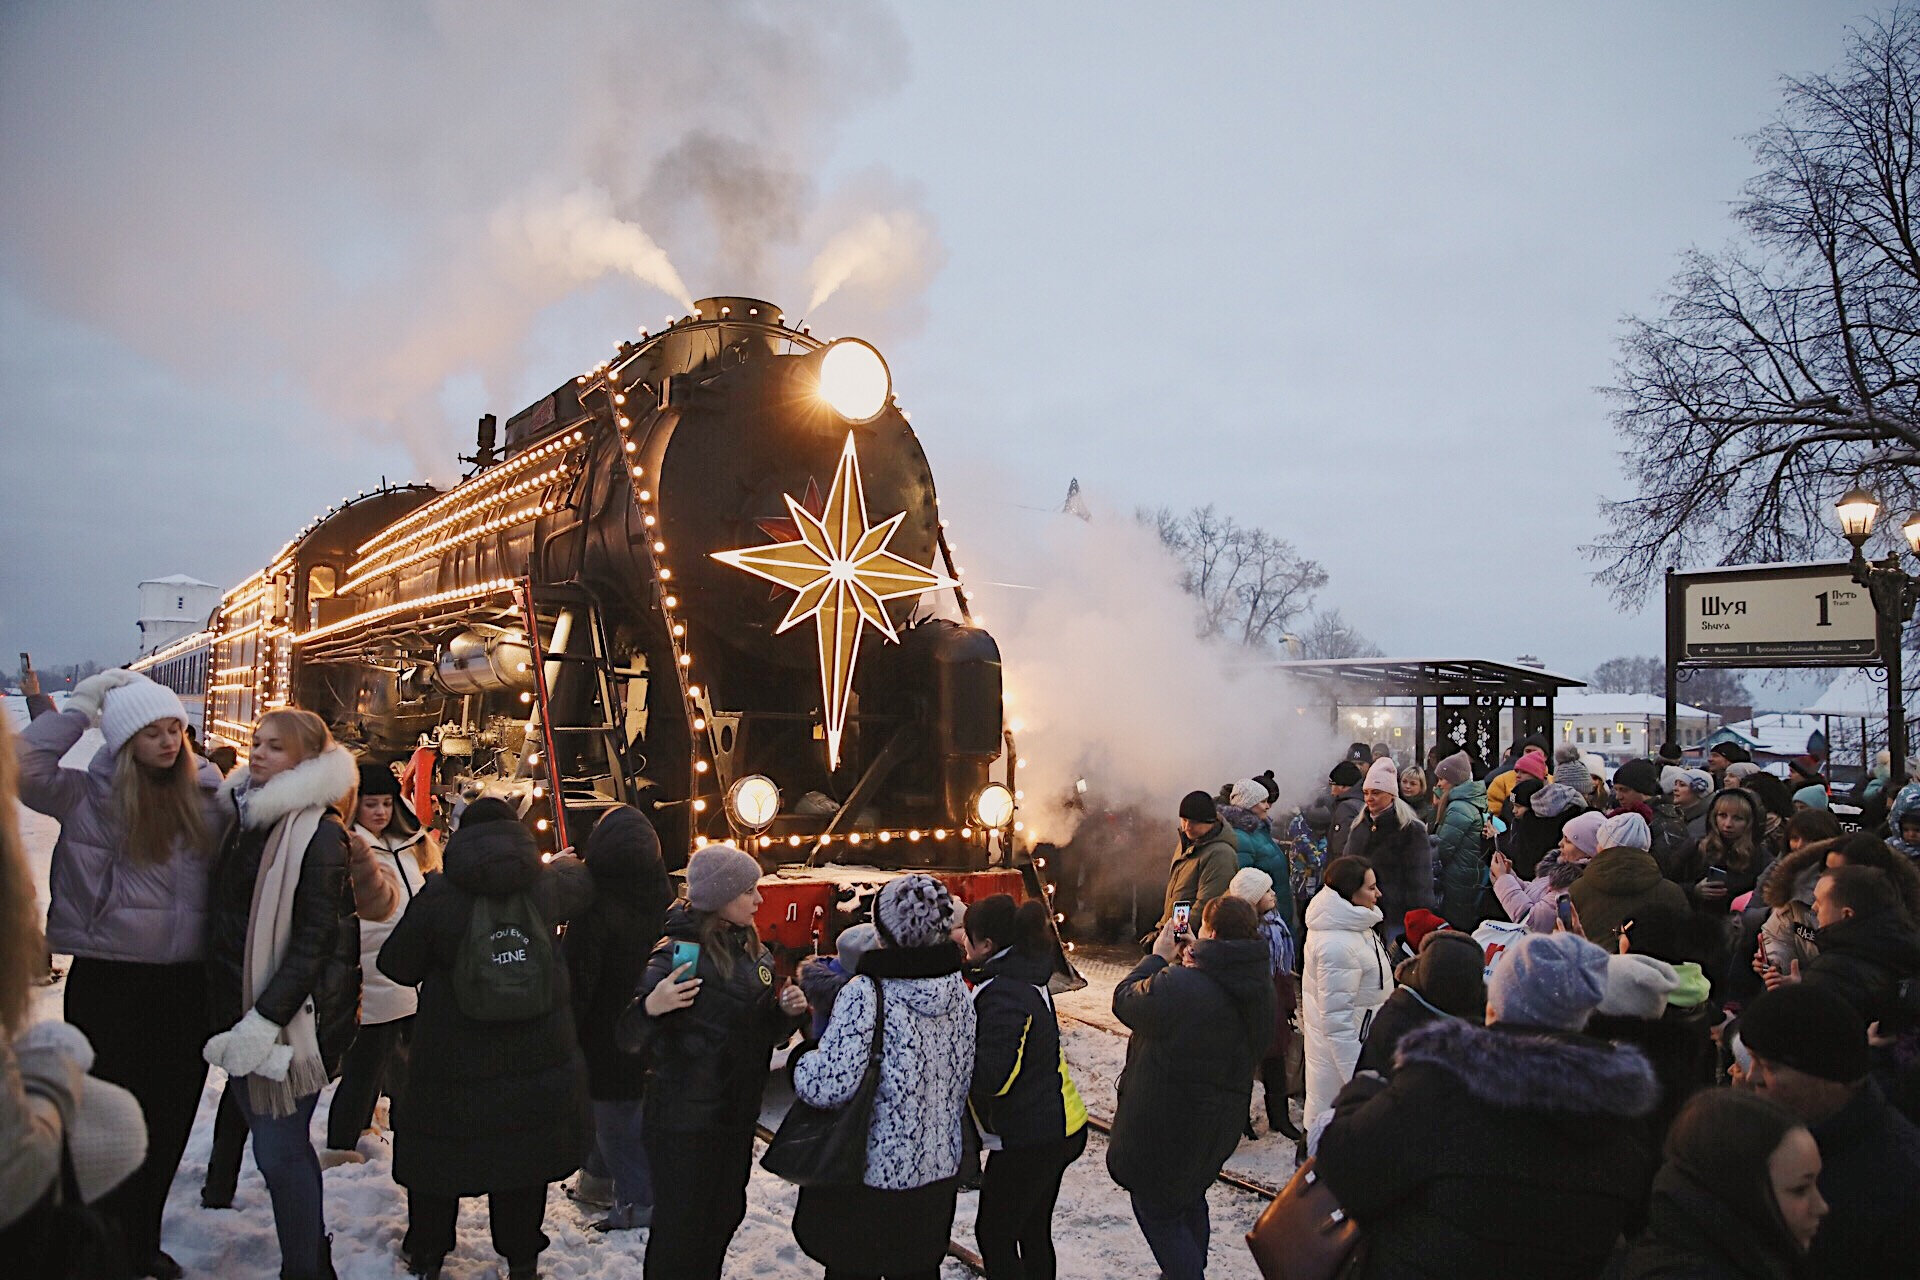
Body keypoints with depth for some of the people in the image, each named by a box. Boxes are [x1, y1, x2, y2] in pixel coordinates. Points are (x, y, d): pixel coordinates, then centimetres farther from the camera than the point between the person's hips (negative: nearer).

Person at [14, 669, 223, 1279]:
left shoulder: (206, 793, 3)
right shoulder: (89, 795, -4)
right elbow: (24, 766, -19)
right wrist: (82, 708, -11)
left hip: (186, 982, 3)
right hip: (109, 980, -3)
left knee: (170, 1115, 14)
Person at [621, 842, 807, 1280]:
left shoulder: (754, 950, 5)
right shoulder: (678, 952, -17)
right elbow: (629, 1039, -19)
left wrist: (787, 1010, -5)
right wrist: (650, 1007, -39)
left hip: (737, 1115, 7)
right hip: (684, 1120, -7)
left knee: (724, 1216, 19)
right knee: (681, 1228, 2)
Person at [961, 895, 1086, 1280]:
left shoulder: (1001, 993, -23)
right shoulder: (1026, 979, 7)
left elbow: (990, 1076, -26)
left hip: (1027, 1141, -9)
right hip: (1060, 1128, 9)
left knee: (993, 1233, 4)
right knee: (1033, 1230, 20)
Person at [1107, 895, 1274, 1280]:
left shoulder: (1178, 986, -29)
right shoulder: (1260, 988, -3)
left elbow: (1124, 999, -13)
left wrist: (1158, 957, 1)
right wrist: (1191, 960, 6)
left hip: (1165, 1124, -8)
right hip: (1222, 1119, 8)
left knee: (1156, 1209, 9)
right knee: (1189, 1199, 29)